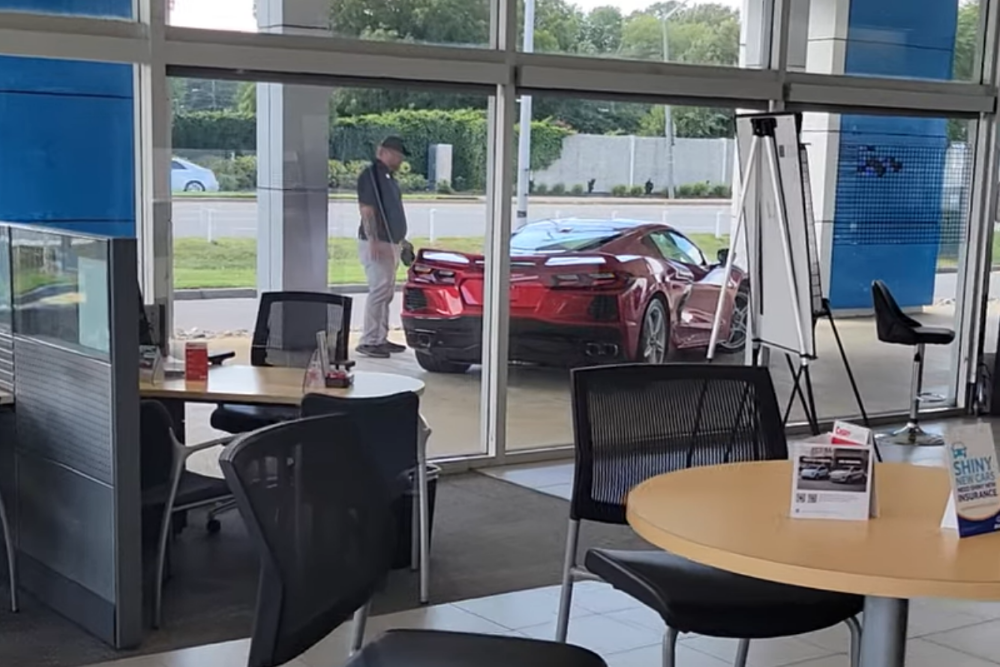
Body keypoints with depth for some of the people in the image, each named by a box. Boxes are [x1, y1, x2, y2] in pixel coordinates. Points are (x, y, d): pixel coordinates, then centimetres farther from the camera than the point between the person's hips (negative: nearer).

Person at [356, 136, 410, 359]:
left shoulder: (388, 176, 18)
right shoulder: (371, 175, -11)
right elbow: (367, 210, -18)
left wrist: (401, 240, 23)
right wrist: (372, 240, -24)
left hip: (391, 242, 10)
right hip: (377, 243, -10)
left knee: (387, 292, 11)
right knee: (379, 290, -12)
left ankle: (381, 338, 17)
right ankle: (368, 341, -10)